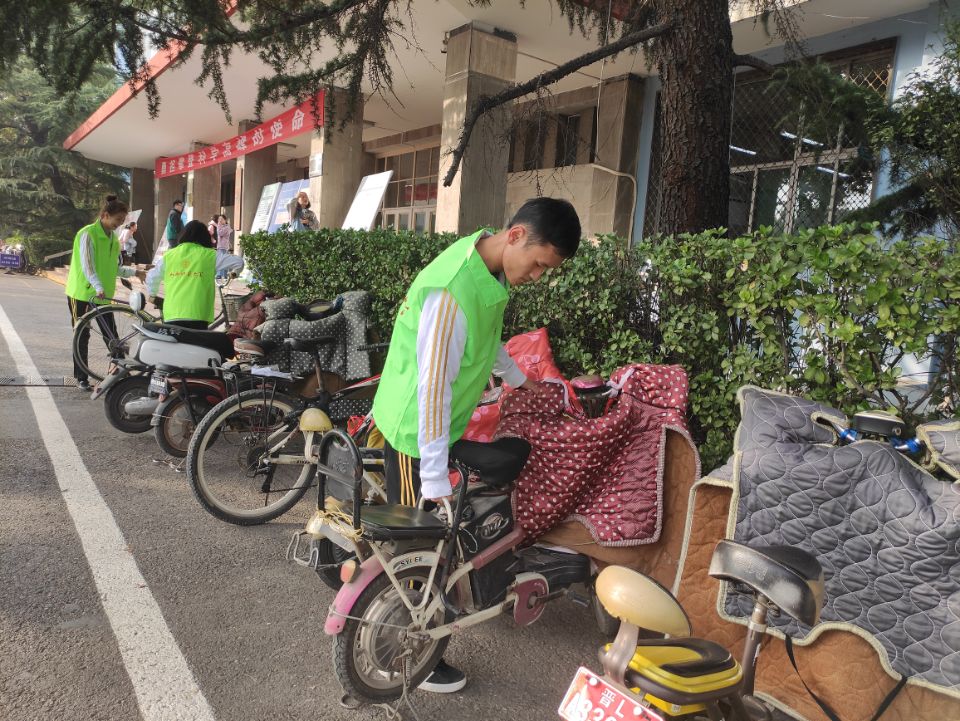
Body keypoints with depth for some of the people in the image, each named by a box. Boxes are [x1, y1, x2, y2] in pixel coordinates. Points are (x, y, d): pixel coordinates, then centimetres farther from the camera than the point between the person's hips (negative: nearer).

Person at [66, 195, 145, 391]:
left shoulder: (114, 238, 10)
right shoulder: (87, 234, -13)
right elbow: (87, 265, -23)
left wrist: (135, 272, -2)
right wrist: (98, 288, -35)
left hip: (104, 295, 6)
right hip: (82, 294, -6)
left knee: (111, 335, 3)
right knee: (82, 337, 3)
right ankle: (81, 378, 13)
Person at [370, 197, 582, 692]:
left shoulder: (491, 267, -3)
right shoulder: (452, 291, -32)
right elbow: (433, 389, -30)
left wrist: (515, 377, 31)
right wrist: (436, 480, -26)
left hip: (444, 423, 8)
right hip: (415, 429, -8)